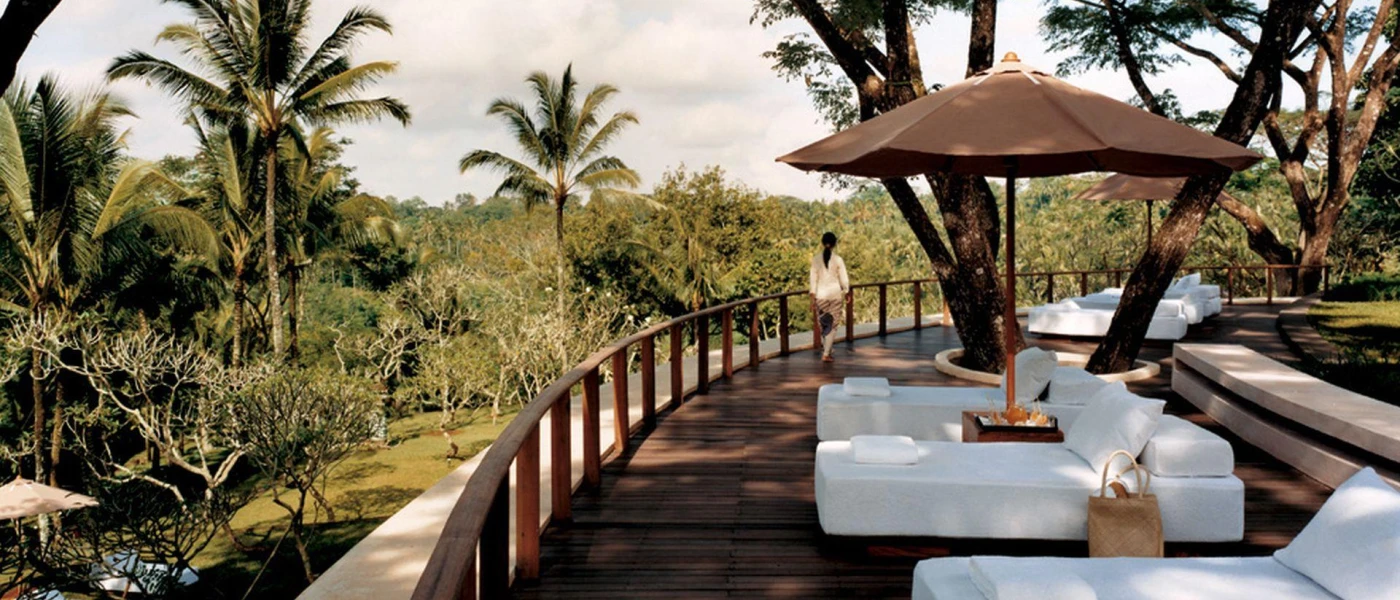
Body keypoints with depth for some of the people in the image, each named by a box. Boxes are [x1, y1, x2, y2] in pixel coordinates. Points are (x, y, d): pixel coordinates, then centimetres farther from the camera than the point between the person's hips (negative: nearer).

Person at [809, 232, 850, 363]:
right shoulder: (838, 260, -9)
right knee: (832, 325, 4)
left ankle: (826, 350, 27)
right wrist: (847, 292, 13)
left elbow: (813, 279, -2)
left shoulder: (816, 259, -4)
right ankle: (826, 354, -2)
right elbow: (844, 279, -4)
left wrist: (813, 297, 4)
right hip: (835, 293, -2)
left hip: (821, 294, 2)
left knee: (823, 324, 18)